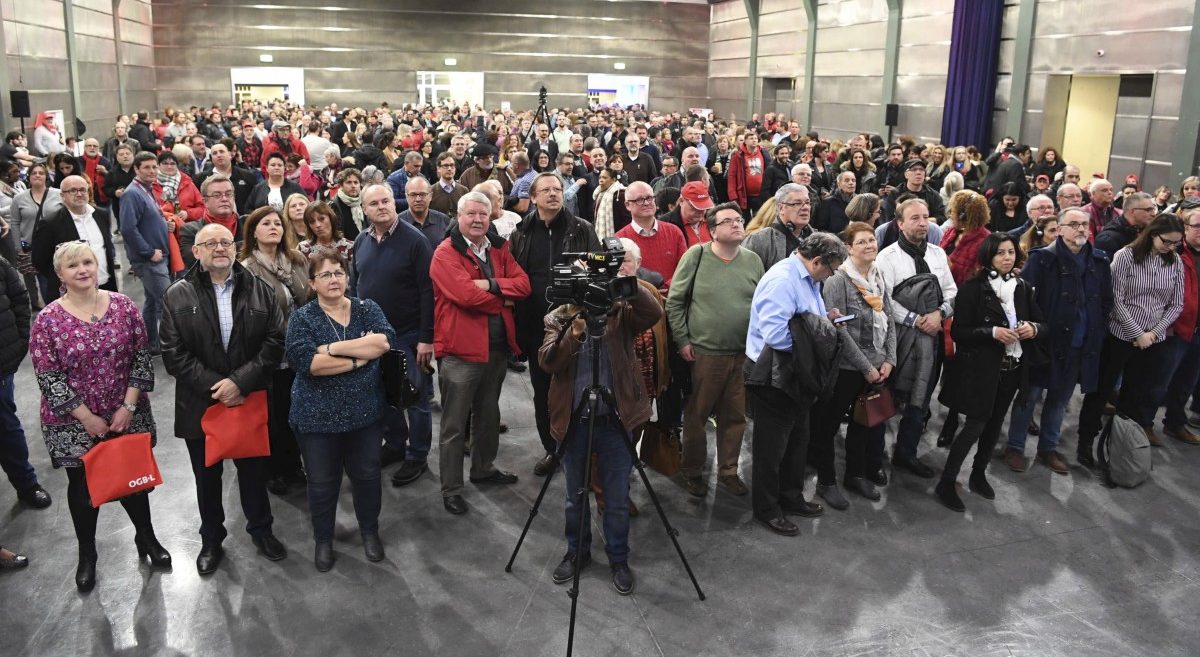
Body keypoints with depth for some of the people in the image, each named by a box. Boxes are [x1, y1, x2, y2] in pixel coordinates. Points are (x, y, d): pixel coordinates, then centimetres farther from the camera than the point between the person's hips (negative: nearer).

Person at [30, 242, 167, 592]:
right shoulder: (46, 321, -11)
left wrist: (128, 407, -10)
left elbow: (142, 357, -4)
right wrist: (88, 418, -13)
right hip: (74, 424, -1)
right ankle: (86, 554, 32)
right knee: (82, 486, 13)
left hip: (126, 415, 2)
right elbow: (49, 379, -11)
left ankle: (146, 537, 36)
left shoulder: (123, 305, -5)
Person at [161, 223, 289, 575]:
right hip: (200, 404, 0)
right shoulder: (177, 296, -5)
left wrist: (240, 381, -18)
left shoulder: (259, 290, -2)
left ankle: (260, 529, 38)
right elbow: (174, 354, -10)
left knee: (252, 468, 16)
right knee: (207, 475, 16)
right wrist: (215, 386, -18)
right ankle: (211, 540, 35)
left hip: (249, 400, 1)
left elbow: (275, 341, -8)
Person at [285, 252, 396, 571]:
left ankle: (370, 532, 37)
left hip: (365, 413, 2)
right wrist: (360, 357, -21)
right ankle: (323, 540, 33)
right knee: (322, 482, 12)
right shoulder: (302, 318, -6)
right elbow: (306, 361, -23)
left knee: (367, 475, 15)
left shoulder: (367, 309, 0)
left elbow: (385, 341, -19)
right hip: (318, 418, -2)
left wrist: (333, 347, -22)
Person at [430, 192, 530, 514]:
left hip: (498, 346, 7)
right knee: (454, 425, 2)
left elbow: (523, 284, -1)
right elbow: (466, 295, -24)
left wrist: (491, 285, -18)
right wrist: (503, 299, -9)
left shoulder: (498, 248, 11)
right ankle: (451, 489, 12)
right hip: (461, 349, -7)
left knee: (488, 414, 22)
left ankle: (483, 468, 40)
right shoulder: (446, 253, -11)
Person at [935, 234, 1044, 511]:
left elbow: (1042, 324, 11)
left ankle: (979, 474, 34)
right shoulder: (973, 288, -11)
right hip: (981, 367, -6)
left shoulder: (1023, 287, 5)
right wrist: (993, 332, -25)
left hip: (1012, 368, 6)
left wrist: (1033, 328, -12)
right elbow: (958, 331, -13)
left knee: (995, 423, 15)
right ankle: (946, 484, 6)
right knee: (975, 425, -5)